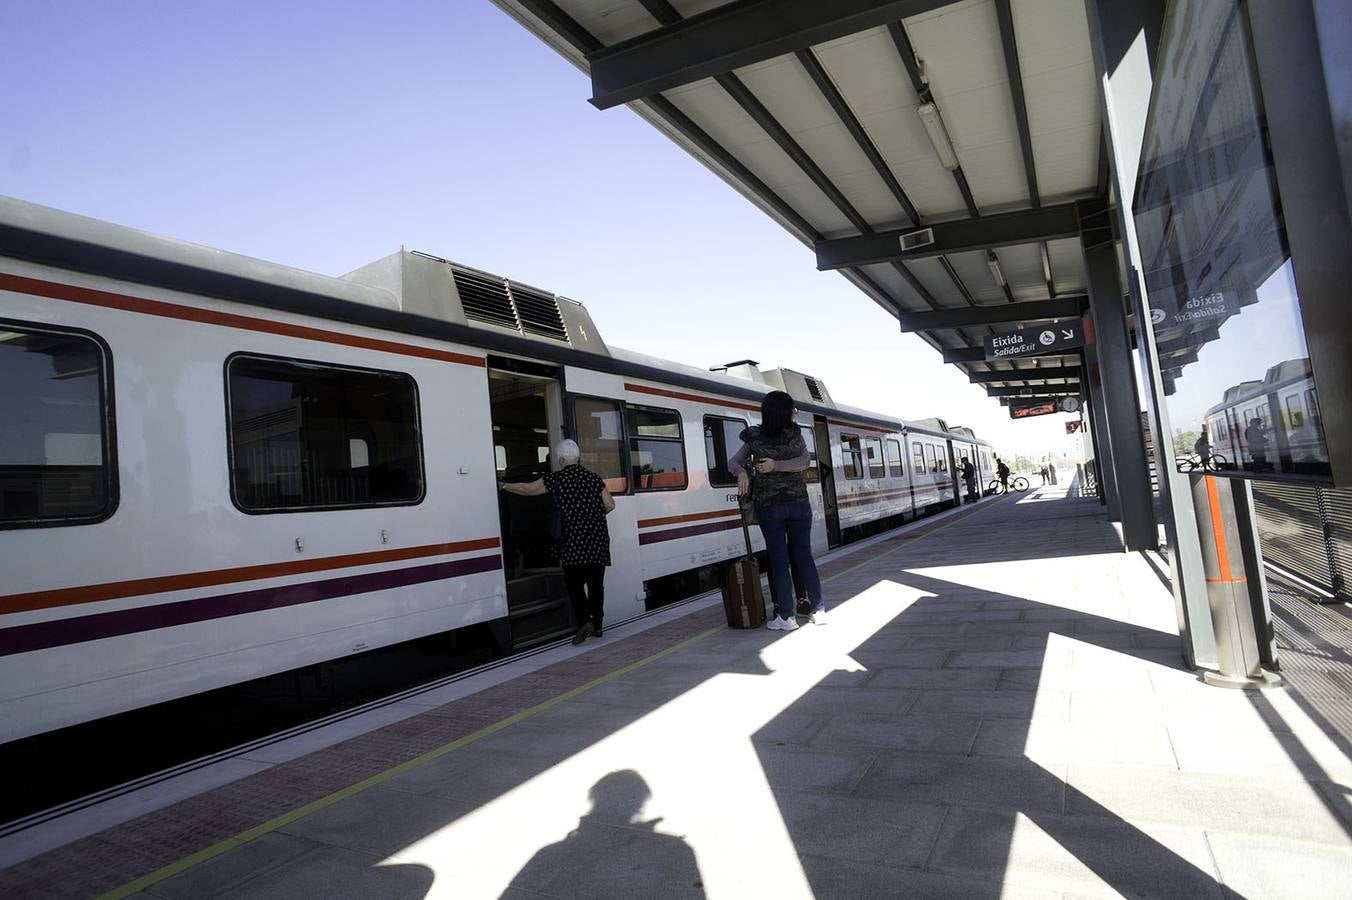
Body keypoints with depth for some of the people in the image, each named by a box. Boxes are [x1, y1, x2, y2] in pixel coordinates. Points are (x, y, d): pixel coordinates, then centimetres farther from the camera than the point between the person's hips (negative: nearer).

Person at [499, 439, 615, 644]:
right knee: (596, 582, 11)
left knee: (573, 582, 4)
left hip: (575, 541, -4)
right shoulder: (594, 477, 7)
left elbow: (528, 489, 6)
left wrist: (503, 486, 19)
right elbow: (610, 505, 5)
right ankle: (597, 624, 16)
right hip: (599, 540, 4)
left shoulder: (556, 478, -3)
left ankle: (584, 621, -12)